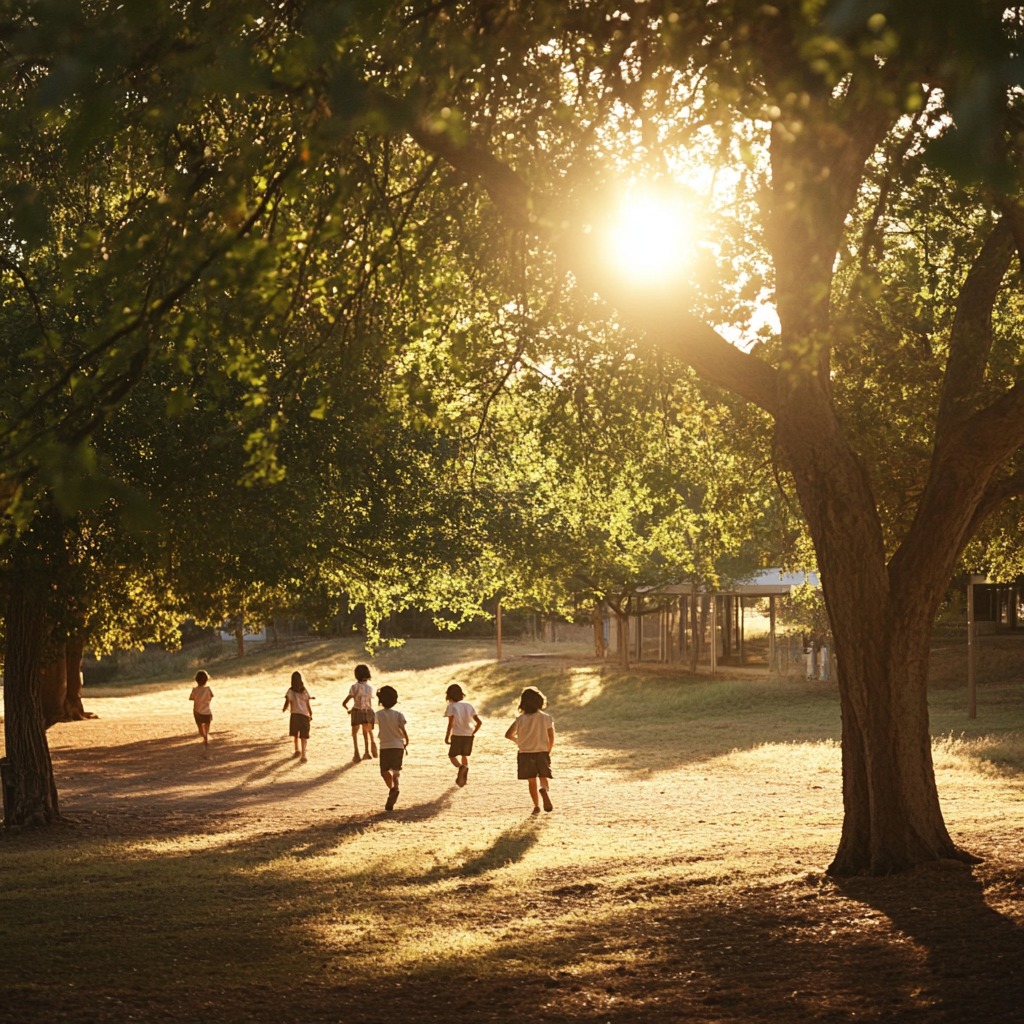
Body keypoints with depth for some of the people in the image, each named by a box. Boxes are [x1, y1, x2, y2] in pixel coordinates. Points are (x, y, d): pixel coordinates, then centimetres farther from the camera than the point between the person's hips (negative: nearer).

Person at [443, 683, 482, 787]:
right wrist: (473, 733, 15)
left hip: (457, 735, -5)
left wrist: (447, 737, -7)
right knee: (464, 755, 23)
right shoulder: (468, 705, 7)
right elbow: (479, 722, 3)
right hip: (468, 735, 5)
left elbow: (451, 724, -16)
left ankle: (461, 767, -27)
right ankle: (464, 777, 23)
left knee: (452, 756, 4)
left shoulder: (451, 707, -8)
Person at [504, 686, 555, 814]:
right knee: (544, 779, 1)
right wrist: (548, 751, 11)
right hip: (542, 752, -1)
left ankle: (536, 806, 13)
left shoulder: (521, 719, -5)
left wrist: (518, 740, 13)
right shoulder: (546, 718, -7)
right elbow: (551, 738, -6)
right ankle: (544, 790, -34)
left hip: (525, 754, 1)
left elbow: (508, 735, -7)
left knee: (532, 781, 13)